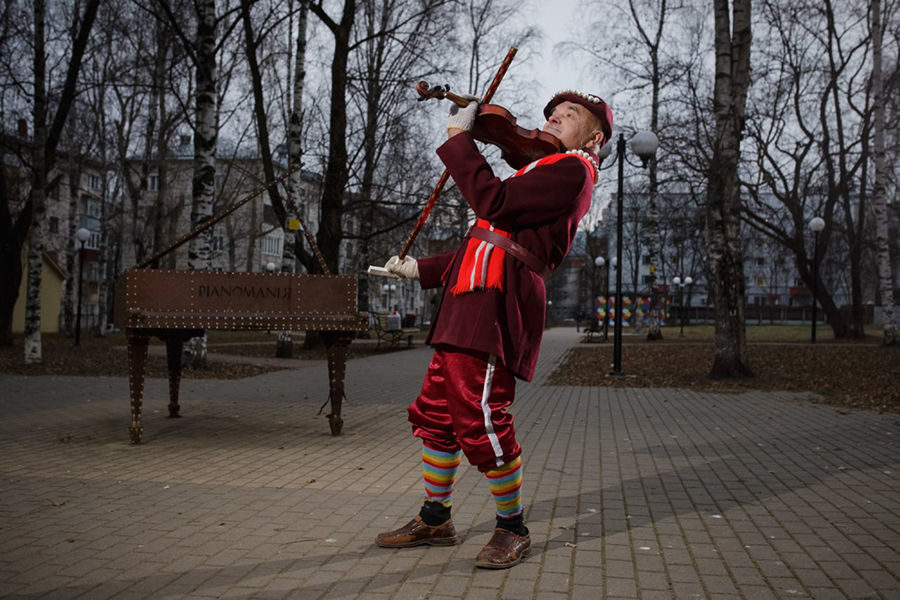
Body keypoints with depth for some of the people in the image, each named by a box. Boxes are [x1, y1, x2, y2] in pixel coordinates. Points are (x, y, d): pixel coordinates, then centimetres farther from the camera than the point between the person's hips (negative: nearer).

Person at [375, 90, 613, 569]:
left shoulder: (572, 170, -4)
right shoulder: (541, 171, 28)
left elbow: (493, 202, -18)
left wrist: (458, 137, -9)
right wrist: (422, 270, 24)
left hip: (497, 308, -10)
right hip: (469, 307, 10)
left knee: (480, 420, -9)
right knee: (435, 411, 13)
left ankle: (512, 529, 11)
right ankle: (434, 520, 27)